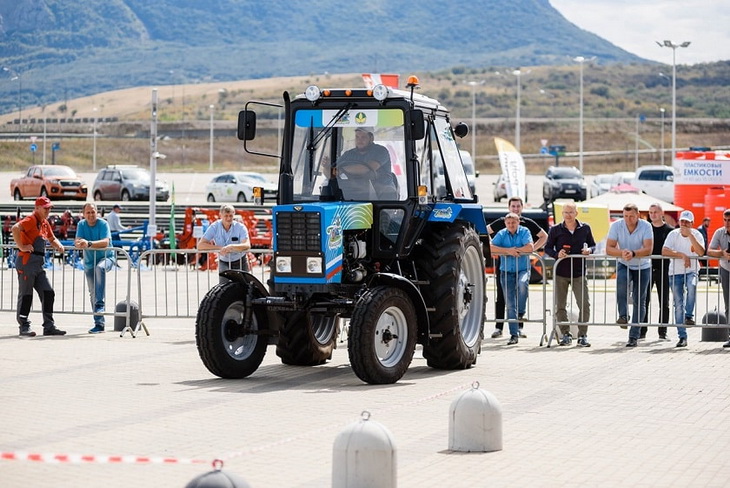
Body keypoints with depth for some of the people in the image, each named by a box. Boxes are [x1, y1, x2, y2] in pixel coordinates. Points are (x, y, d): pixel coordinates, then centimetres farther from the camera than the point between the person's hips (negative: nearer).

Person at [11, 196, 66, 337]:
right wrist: (21, 246, -24)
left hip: (38, 265, 9)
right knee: (26, 295, -2)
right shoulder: (31, 220, -10)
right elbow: (15, 228, -27)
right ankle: (24, 327, 4)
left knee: (48, 293, 5)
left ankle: (49, 326, 9)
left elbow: (52, 238, 34)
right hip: (27, 261, -9)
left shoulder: (45, 223, 18)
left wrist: (58, 245, 12)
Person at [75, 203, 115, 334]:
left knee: (99, 268, -38)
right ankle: (99, 323, 12)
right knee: (92, 293, 4)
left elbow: (105, 242, -28)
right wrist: (79, 243, -37)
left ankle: (100, 304, -41)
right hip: (89, 262, 5)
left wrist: (89, 244, -43)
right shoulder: (82, 225, -1)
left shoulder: (103, 224, -14)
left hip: (106, 258, -5)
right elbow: (77, 241, -12)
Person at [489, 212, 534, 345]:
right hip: (506, 272, 2)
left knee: (522, 283, -37)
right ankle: (514, 334, 5)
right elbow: (490, 248, -9)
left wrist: (514, 250, -11)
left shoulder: (524, 232, -1)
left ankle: (521, 313, -18)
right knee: (510, 304, 0)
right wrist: (508, 251, -16)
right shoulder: (502, 234, 4)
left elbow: (530, 247, -16)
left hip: (523, 269, -2)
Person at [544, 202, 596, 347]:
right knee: (560, 306, 4)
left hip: (579, 273, 0)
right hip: (560, 273, 0)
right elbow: (547, 248, 4)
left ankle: (582, 335, 4)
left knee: (584, 305, -6)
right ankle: (565, 334, 17)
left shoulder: (585, 229, 5)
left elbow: (592, 244, 15)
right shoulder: (555, 230, 2)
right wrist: (557, 254, -15)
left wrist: (589, 250, -8)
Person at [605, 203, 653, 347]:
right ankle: (623, 315, -28)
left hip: (642, 266, 0)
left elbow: (648, 249, -25)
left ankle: (634, 336, 4)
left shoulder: (646, 226, -16)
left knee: (639, 301, 0)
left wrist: (633, 253, -43)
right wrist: (622, 253, -36)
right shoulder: (616, 226, -12)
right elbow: (609, 249, -15)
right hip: (623, 265, 0)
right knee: (621, 281, -34)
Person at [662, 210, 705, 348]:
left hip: (691, 271, -1)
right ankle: (682, 337, 3)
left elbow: (701, 252, -21)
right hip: (675, 272, 1)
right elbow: (664, 251, -17)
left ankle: (689, 316, -22)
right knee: (678, 304, -2)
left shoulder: (697, 234, -5)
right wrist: (682, 255, -24)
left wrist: (690, 235, -24)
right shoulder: (673, 234, -4)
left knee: (692, 285, -36)